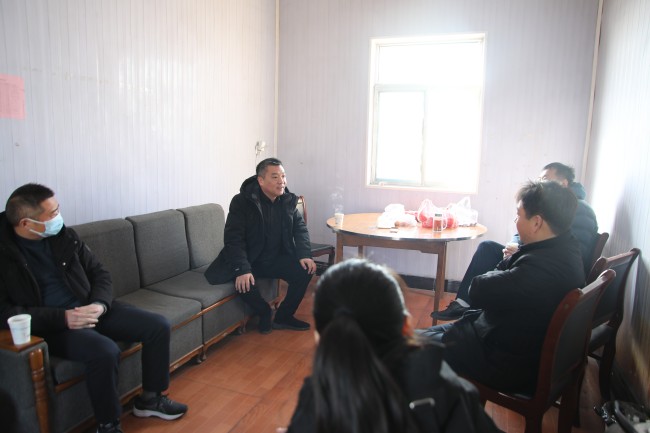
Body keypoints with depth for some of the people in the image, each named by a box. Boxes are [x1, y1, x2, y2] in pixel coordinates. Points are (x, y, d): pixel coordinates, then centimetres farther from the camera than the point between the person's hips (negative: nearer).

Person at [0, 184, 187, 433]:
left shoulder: (64, 236, 4)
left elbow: (99, 274, 10)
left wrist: (99, 304, -11)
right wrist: (62, 318, -23)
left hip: (87, 309, 6)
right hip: (48, 325, -6)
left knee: (158, 326, -6)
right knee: (105, 351, -34)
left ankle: (150, 398, 13)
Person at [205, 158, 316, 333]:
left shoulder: (288, 200, -1)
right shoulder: (242, 201, -16)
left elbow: (300, 228, 4)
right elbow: (233, 238, -22)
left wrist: (304, 254, -14)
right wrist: (242, 269, -35)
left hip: (277, 258, 4)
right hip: (250, 261, -4)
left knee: (304, 271, -19)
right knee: (243, 282, -33)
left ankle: (284, 316, 5)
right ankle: (264, 312, 1)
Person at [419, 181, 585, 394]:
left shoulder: (541, 268, -34)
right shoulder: (566, 246, 0)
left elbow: (478, 290, -23)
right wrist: (513, 259, -11)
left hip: (511, 368, -10)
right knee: (432, 333, 18)